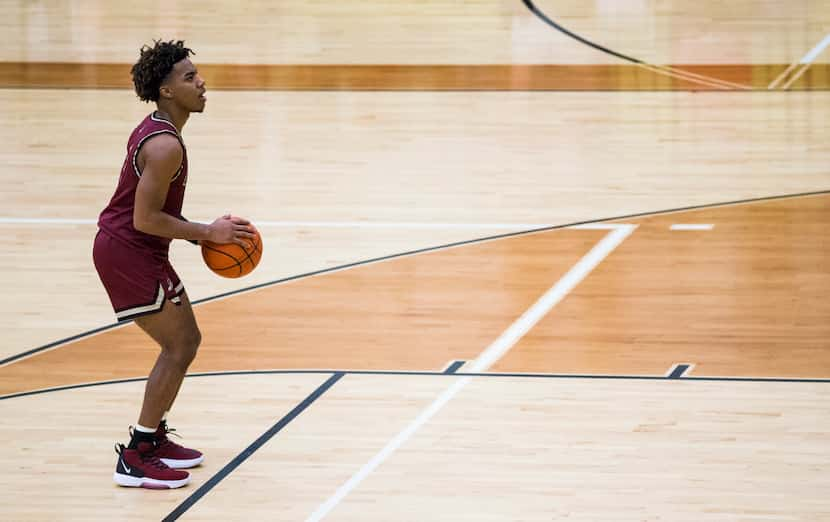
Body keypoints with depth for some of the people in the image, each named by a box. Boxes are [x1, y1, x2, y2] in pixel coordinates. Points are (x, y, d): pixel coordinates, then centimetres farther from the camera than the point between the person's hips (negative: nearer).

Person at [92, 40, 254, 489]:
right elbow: (146, 219, -24)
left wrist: (203, 232, 12)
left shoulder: (155, 131, 10)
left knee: (185, 341, 17)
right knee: (179, 346, -6)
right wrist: (207, 233, -16)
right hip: (128, 253, -10)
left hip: (133, 248, 10)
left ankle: (154, 437, 27)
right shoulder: (165, 146, -22)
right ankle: (135, 459, -3)